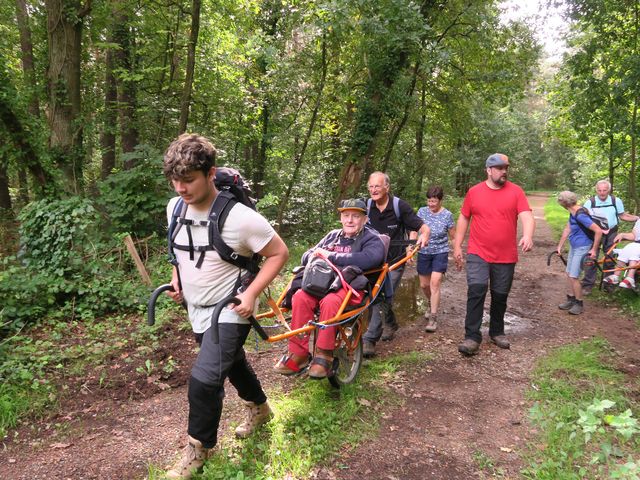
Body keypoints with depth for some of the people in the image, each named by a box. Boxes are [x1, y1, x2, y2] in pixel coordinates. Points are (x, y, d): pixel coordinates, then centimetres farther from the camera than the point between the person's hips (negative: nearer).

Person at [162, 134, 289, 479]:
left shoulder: (240, 218, -28)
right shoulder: (174, 207, -8)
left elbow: (279, 253, -17)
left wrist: (250, 295, -22)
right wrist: (176, 277, 3)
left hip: (229, 311, -7)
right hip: (196, 308, 7)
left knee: (204, 380, -14)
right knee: (232, 364, 24)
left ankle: (198, 448, 13)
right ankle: (259, 408, 51)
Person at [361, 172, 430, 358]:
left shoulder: (400, 206, -11)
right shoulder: (367, 206, 0)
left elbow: (423, 227, -11)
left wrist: (424, 235, -33)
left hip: (394, 261, -4)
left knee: (382, 297, -15)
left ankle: (369, 339, -13)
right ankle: (390, 324, 38)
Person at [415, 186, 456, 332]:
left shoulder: (447, 215, -8)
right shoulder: (422, 211, -3)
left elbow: (453, 236, 0)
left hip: (440, 253, -3)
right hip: (424, 253, 3)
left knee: (435, 283, -14)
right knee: (424, 284, 11)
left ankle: (433, 317, -5)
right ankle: (432, 304, 42)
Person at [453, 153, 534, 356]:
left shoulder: (516, 191, 0)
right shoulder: (474, 192, 2)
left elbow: (527, 216, -9)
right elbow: (463, 219, 8)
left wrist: (527, 236, -30)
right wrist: (457, 246, 5)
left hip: (506, 257, 1)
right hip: (478, 254, -1)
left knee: (500, 296, 13)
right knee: (476, 290, -15)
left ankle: (497, 332, 31)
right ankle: (472, 337, -10)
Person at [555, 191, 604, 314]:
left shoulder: (580, 215, -26)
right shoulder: (572, 213, 3)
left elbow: (598, 231, -27)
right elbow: (567, 229, 11)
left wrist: (594, 250, -19)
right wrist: (559, 246, 11)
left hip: (582, 248, -9)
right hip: (573, 246, 9)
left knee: (573, 276, -7)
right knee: (569, 274, 13)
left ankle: (579, 304, 8)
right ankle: (571, 300, 26)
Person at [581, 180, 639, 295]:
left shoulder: (616, 201, -4)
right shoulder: (590, 202, -10)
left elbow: (622, 216, 7)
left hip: (611, 233, 2)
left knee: (610, 259, 11)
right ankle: (588, 284, 2)